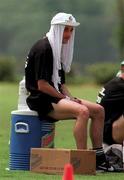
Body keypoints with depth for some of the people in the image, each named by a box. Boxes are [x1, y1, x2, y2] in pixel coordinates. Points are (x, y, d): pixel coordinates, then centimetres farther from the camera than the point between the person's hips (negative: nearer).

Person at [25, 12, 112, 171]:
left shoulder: (59, 49, 18)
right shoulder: (43, 49, -13)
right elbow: (42, 85, -19)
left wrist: (71, 98, 2)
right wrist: (65, 98, -13)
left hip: (57, 97, 10)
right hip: (42, 100, -10)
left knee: (98, 110, 1)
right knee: (82, 111, -31)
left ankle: (98, 157, 1)